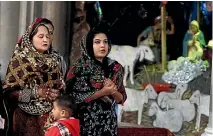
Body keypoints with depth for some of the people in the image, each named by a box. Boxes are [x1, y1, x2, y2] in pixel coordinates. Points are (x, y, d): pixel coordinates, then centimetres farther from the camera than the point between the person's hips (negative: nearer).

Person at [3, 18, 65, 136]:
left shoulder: (54, 60, 10)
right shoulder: (19, 60, -4)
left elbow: (62, 86, 19)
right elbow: (9, 91, -10)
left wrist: (57, 94, -4)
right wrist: (36, 93, -18)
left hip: (52, 115, 4)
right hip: (28, 118, -4)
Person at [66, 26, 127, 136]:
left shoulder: (115, 68, 6)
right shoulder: (80, 67, -6)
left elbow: (121, 99, 8)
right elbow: (76, 97, -14)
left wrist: (113, 90, -12)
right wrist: (103, 92, -16)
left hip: (108, 122, 4)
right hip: (86, 122, -4)